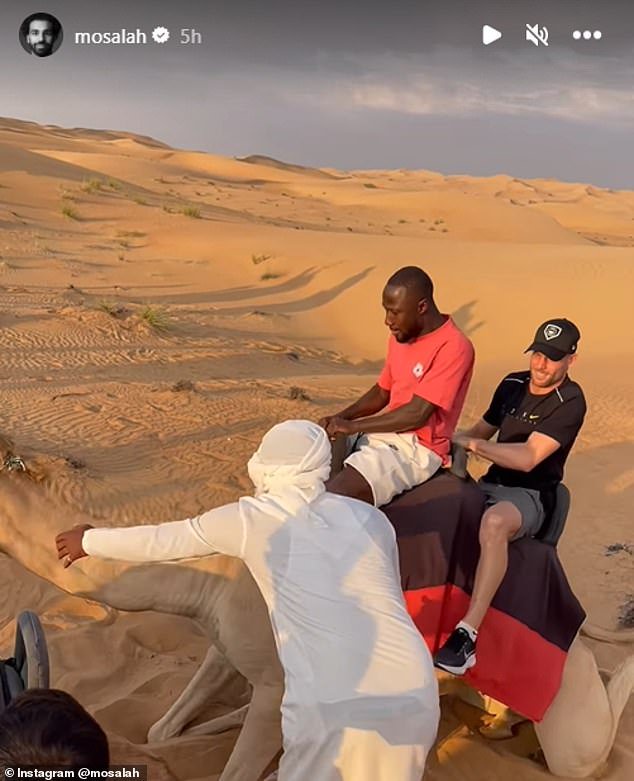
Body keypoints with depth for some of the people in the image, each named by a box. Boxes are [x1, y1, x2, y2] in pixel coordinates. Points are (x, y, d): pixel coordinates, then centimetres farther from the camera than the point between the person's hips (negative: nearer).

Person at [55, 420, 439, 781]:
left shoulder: (252, 518, 7)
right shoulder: (372, 519, 15)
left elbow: (163, 540, 21)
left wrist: (89, 541, 38)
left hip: (331, 707, -4)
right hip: (415, 699, 4)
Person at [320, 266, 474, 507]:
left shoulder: (454, 347, -17)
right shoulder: (401, 336, 10)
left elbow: (417, 413, -21)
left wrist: (353, 426, -18)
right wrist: (340, 418, 0)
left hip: (417, 448, -9)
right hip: (385, 434, 9)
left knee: (334, 496, -26)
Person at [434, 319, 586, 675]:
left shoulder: (570, 401, -12)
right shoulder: (512, 384, 9)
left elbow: (528, 458, -21)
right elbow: (482, 430, 19)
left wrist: (471, 444, -21)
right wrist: (453, 443, -2)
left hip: (532, 495, -7)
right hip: (491, 484, 7)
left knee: (494, 522, -40)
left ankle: (468, 635, -39)